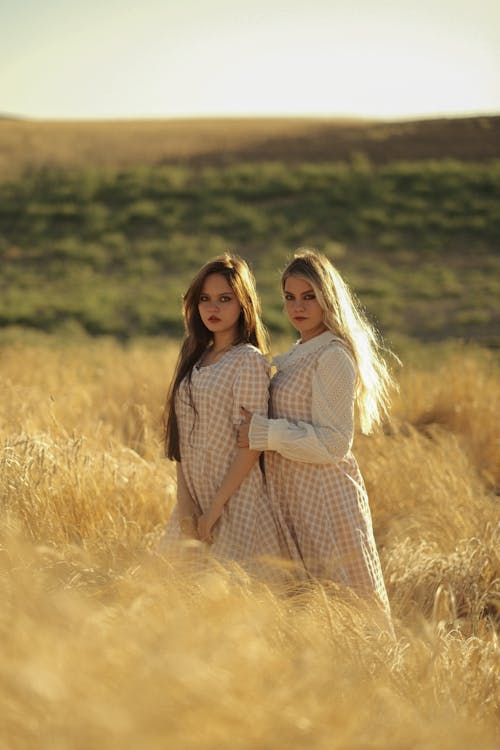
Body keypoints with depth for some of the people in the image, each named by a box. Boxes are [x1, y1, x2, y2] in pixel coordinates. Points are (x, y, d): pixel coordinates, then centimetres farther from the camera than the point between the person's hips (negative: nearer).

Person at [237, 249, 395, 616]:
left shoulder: (333, 355, -14)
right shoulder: (297, 357, 14)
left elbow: (333, 442, -19)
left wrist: (262, 433, -18)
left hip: (325, 495, -9)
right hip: (293, 494, 9)